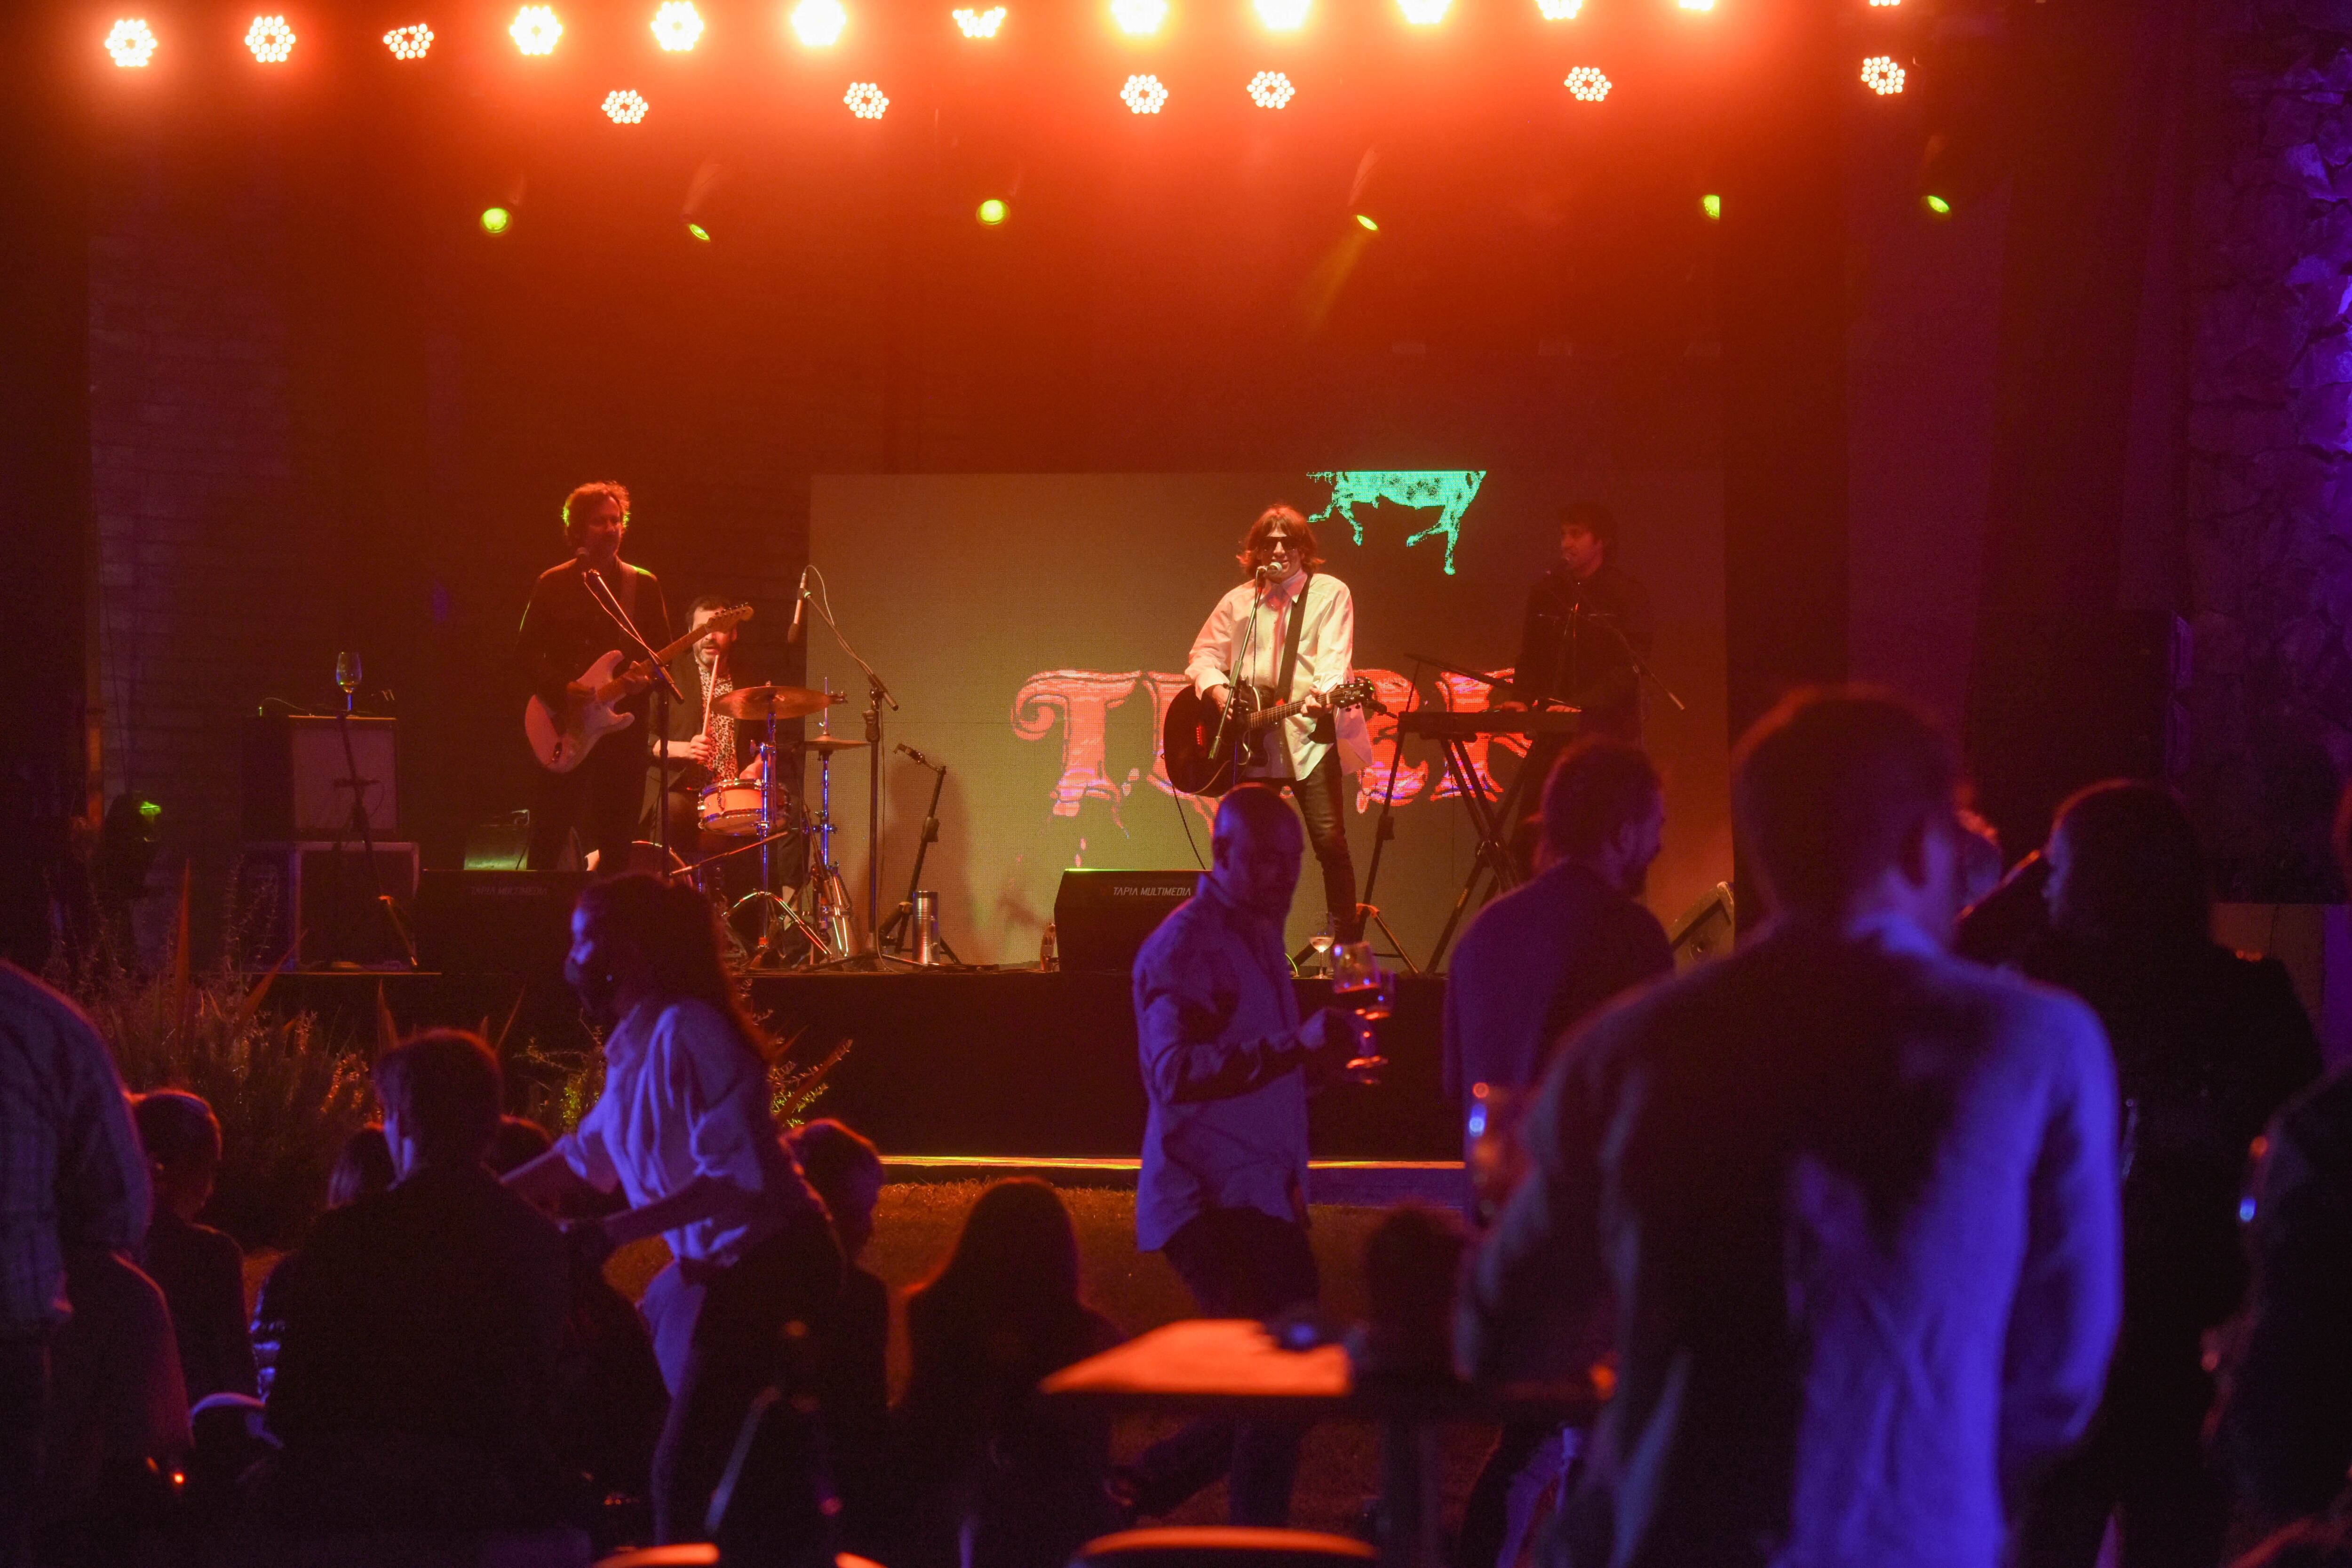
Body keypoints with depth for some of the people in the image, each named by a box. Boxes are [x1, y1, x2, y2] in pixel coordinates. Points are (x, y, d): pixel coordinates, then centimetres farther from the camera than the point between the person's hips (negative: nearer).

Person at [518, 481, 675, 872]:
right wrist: (561, 690, -14)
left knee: (617, 847, 2)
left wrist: (645, 676, -15)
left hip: (623, 725, 1)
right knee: (547, 841, -2)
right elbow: (526, 650, 2)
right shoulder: (553, 584, 5)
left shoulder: (643, 585, 8)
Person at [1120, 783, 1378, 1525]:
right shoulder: (1183, 947, -13)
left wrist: (1327, 1057, 8)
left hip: (1264, 1198, 10)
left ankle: (1140, 1487, 22)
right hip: (1211, 1202, -10)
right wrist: (1297, 1045, -34)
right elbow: (1176, 1073, -27)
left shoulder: (1259, 935, 18)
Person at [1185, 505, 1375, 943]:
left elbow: (1335, 656, -11)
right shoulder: (1239, 602, 14)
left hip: (1310, 735, -4)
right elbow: (1203, 656, 17)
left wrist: (1323, 694, -30)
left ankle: (1347, 941, -4)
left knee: (1329, 838, -13)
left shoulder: (1330, 594, 2)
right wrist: (1218, 690, -4)